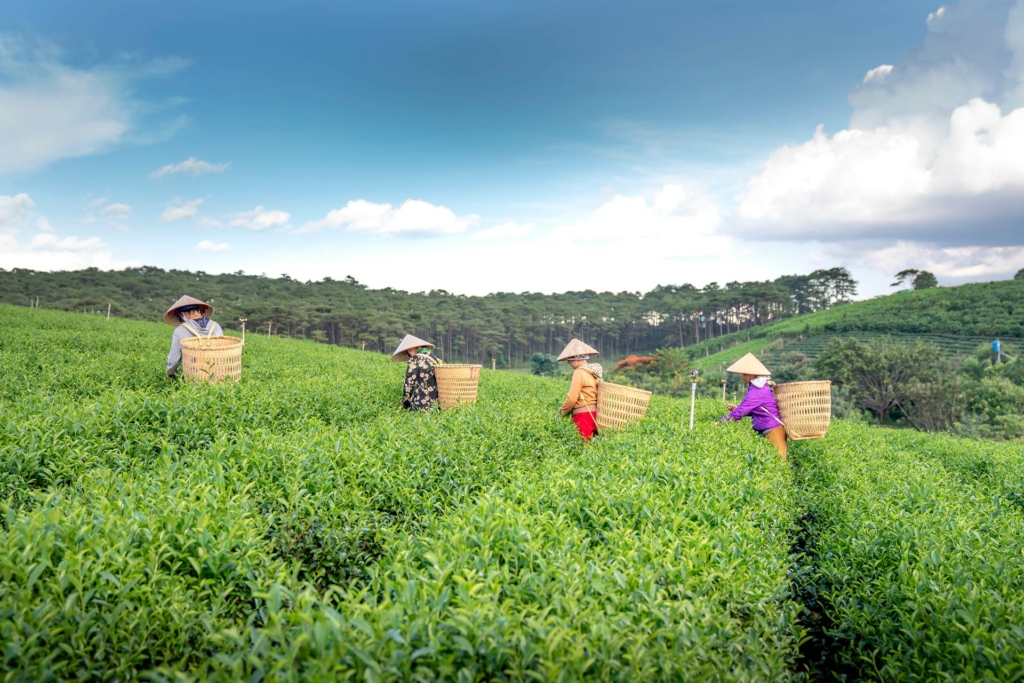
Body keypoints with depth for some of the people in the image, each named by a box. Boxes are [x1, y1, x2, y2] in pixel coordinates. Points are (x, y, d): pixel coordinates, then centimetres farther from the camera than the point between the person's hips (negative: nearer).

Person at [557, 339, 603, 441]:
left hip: (583, 415, -8)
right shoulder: (594, 371, 11)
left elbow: (572, 398, -13)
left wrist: (562, 411, 4)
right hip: (595, 412, 8)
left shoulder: (579, 372, -11)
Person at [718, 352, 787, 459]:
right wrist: (736, 408, 6)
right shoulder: (761, 386, 9)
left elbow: (739, 413, -19)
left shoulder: (756, 392, -21)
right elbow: (755, 410, 18)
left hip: (772, 432, -10)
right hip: (771, 430, 10)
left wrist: (719, 423, -10)